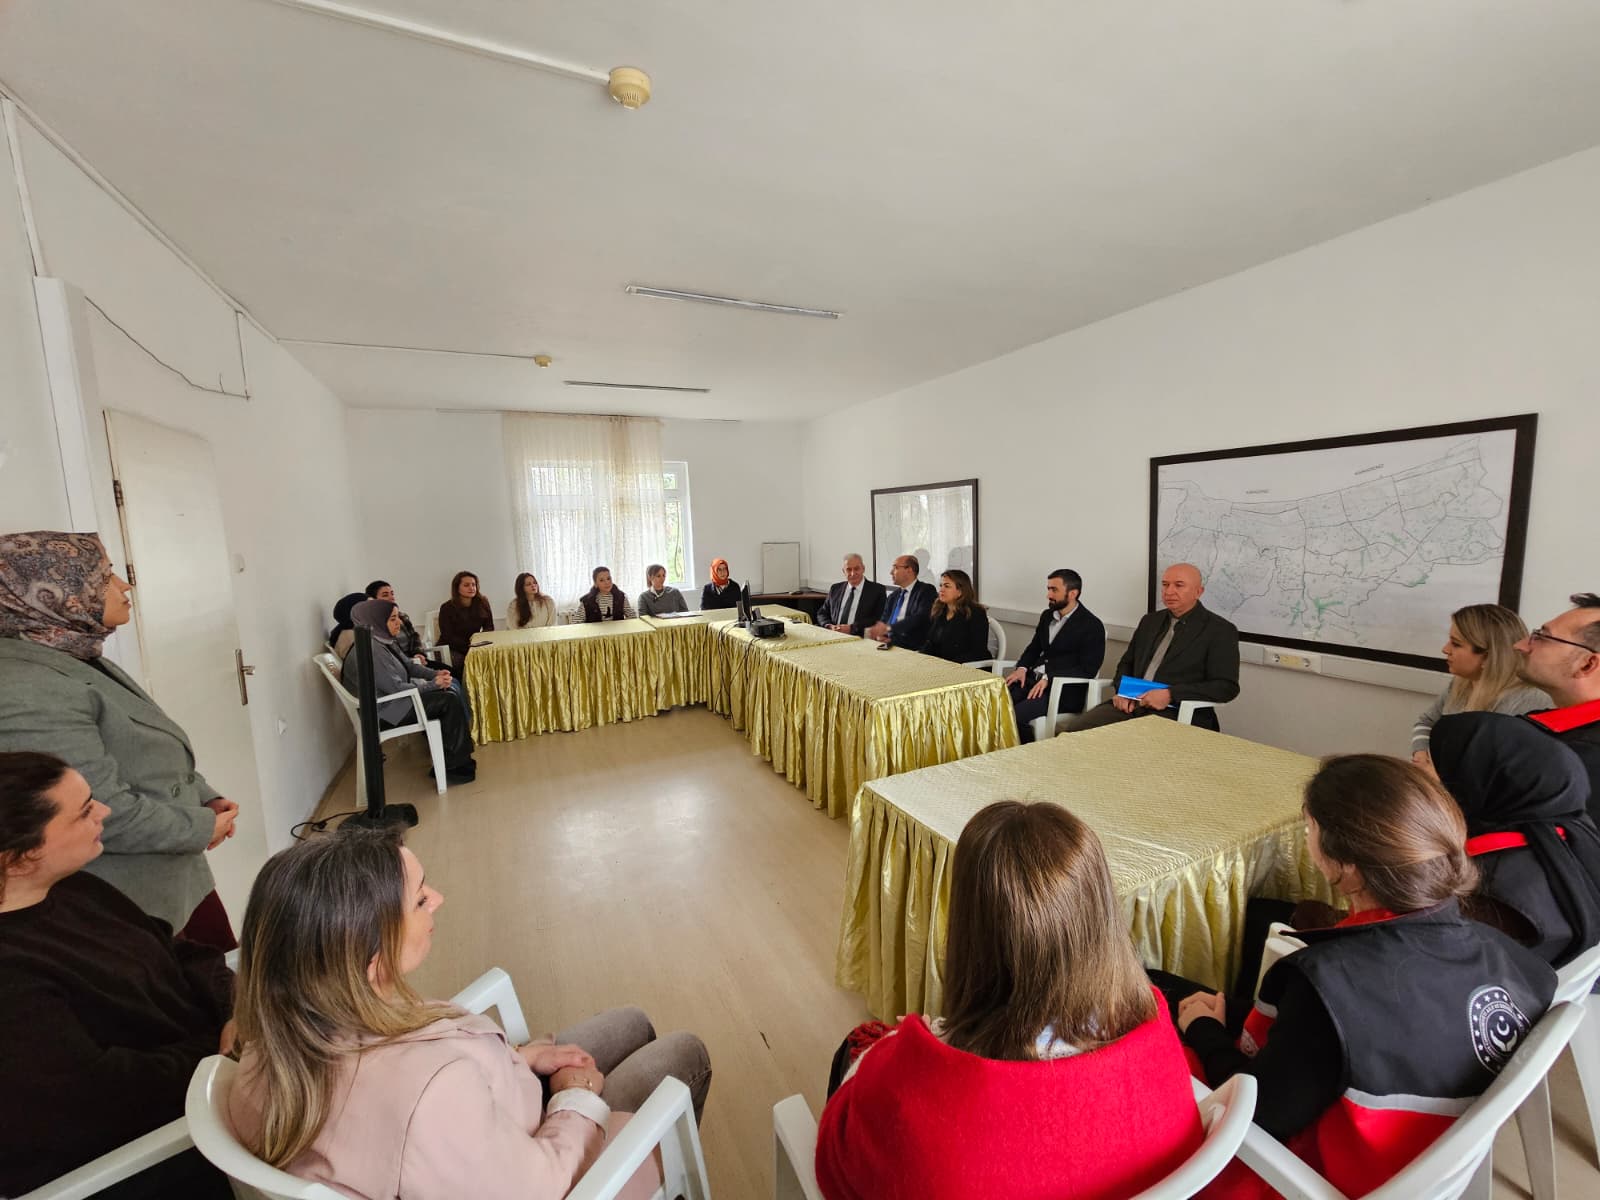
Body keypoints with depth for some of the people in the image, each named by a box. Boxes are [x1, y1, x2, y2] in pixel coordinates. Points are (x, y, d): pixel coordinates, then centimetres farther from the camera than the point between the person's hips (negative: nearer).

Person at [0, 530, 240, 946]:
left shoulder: (79, 662, 7)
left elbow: (158, 756, 15)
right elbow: (107, 812, -27)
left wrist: (205, 798, 4)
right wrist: (200, 827, -13)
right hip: (129, 910, -9)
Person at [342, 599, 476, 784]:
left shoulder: (385, 641, 6)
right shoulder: (370, 650, -24)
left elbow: (409, 665, 15)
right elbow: (396, 688, -25)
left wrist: (436, 674, -2)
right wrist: (433, 684, -15)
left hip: (398, 696, 10)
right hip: (387, 711, -10)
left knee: (452, 692, 0)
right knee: (451, 702, -17)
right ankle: (455, 766, -6)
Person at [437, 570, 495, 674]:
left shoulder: (482, 603, 2)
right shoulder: (446, 608, -6)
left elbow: (489, 628, 4)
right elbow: (448, 638, -10)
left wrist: (480, 635, -19)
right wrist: (469, 644, -24)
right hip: (452, 650, -3)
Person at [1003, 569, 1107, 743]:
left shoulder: (1092, 626, -7)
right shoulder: (1047, 616, 14)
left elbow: (1088, 669, -12)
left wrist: (1049, 678, -21)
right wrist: (1022, 668, 0)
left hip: (1064, 689, -6)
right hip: (1034, 678, 6)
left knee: (1014, 715, -27)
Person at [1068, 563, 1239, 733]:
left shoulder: (1221, 630, 0)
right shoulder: (1150, 621, 18)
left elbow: (1227, 686, -8)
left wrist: (1170, 694, -19)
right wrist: (1122, 691, 1)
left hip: (1176, 714, -5)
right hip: (1132, 705, 5)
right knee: (1076, 729, -19)